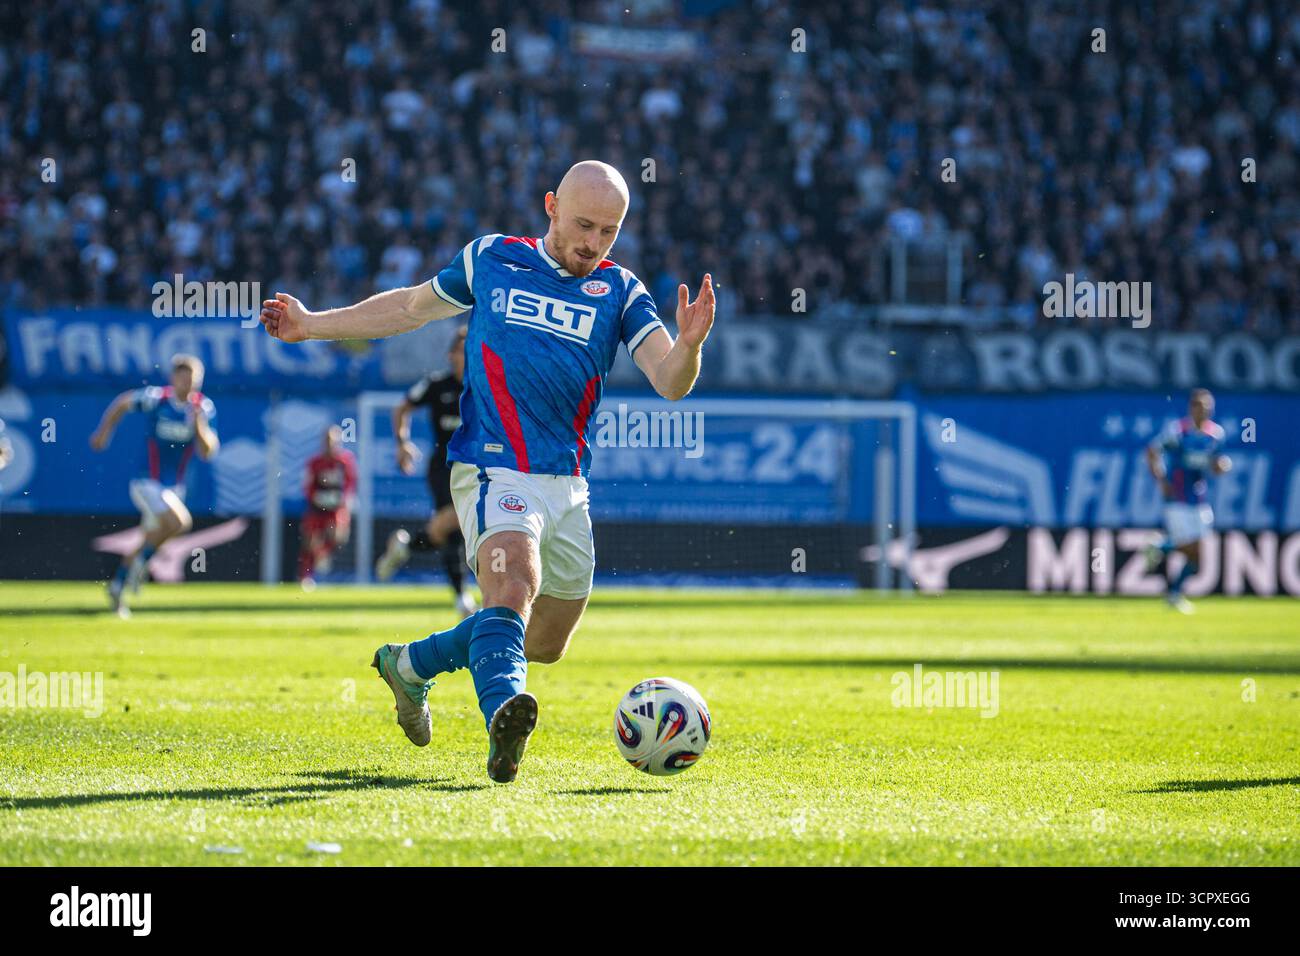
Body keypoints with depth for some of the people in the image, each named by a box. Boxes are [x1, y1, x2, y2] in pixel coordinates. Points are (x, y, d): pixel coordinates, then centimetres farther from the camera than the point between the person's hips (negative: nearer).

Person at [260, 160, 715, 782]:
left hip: (568, 485, 4)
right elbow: (411, 307, 21)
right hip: (494, 469, -4)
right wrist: (312, 326, 23)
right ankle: (503, 714, -55)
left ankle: (409, 664, 37)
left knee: (545, 644, 15)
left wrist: (688, 344, -29)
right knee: (513, 584, -32)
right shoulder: (490, 261, 4)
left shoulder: (620, 292, 5)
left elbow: (670, 383, -7)